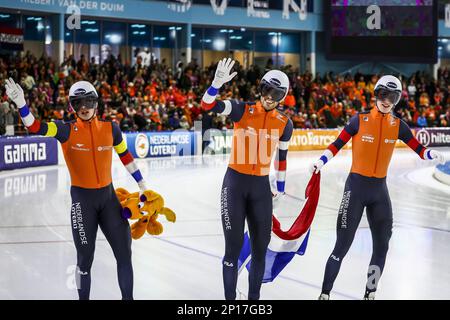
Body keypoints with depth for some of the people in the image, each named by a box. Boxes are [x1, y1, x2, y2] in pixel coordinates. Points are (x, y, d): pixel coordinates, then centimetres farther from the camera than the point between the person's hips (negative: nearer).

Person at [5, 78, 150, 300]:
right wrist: (21, 103, -39)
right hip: (82, 198, -3)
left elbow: (125, 156, 12)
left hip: (108, 195, 3)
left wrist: (142, 185, 17)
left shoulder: (110, 129, -1)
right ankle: (83, 298, 23)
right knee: (85, 257, 6)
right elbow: (35, 127, -22)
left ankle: (128, 297, 20)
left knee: (124, 252, 6)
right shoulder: (67, 131, -9)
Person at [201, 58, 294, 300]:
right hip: (235, 182, -3)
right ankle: (230, 297, 6)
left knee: (260, 247, 10)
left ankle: (254, 296, 24)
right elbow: (207, 105, -19)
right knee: (234, 246, -4)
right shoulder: (242, 110, -7)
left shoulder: (284, 123, 2)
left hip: (261, 186, 3)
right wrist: (218, 82, -36)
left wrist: (280, 187, 19)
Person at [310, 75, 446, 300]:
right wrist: (321, 162, -17)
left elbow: (418, 149, 1)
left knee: (381, 246, 6)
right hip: (356, 187, -4)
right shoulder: (360, 120, -7)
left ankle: (370, 294, 21)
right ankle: (325, 293, 4)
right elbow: (337, 144, -3)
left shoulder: (398, 126, 2)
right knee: (343, 245, -6)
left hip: (379, 189, 4)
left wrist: (433, 154, -20)